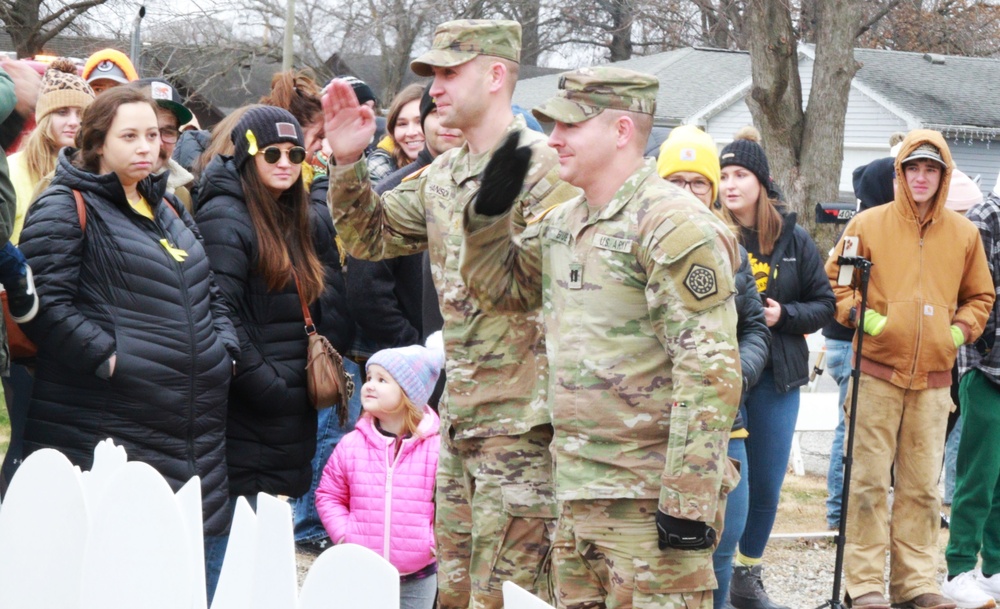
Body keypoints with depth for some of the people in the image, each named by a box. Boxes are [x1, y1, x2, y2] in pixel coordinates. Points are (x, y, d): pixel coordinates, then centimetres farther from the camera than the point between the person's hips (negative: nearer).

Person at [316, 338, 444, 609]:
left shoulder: (436, 446, -8)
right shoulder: (351, 445, -1)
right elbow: (329, 495, 8)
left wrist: (435, 541, -10)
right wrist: (345, 535, -4)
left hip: (418, 578, -1)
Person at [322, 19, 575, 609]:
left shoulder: (544, 169, -12)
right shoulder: (442, 175, 13)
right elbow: (371, 234, 22)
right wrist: (347, 161, 7)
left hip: (523, 425, -8)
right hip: (459, 417, 8)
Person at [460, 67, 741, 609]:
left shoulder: (674, 225, -15)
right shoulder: (562, 223, 13)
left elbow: (710, 370, -20)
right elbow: (498, 288, 27)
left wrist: (688, 499, -23)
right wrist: (490, 211, 9)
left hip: (650, 497, -9)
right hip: (575, 490, 9)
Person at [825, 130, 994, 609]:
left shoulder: (964, 233, 9)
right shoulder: (868, 225, 1)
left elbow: (980, 295, 20)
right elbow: (834, 278, 8)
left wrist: (961, 330, 5)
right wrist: (860, 315, -6)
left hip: (934, 377, 3)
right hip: (877, 371, -3)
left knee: (922, 485, 6)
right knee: (869, 481, -3)